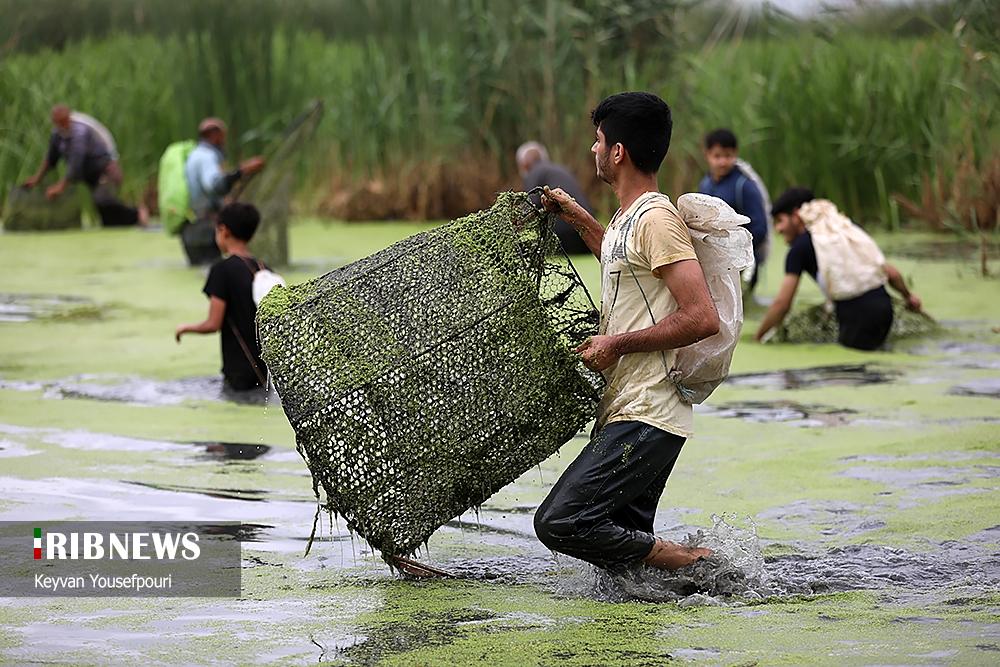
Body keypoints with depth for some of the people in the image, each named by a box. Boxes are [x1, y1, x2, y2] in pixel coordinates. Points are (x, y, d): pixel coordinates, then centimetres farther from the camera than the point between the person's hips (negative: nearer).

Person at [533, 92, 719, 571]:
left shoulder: (657, 220, -13)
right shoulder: (626, 218, 17)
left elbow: (702, 318, -22)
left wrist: (616, 344, -16)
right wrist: (580, 222, 34)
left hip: (647, 419, -10)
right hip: (624, 411, 10)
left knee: (560, 522, -18)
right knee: (626, 542, 10)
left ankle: (698, 564, -9)